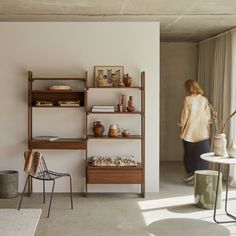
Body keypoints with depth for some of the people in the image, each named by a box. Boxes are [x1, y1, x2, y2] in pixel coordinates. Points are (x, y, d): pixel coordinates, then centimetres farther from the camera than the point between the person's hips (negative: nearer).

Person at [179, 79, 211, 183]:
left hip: (189, 133, -2)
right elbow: (208, 116, 3)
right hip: (203, 133, 2)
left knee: (189, 154, 15)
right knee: (202, 155, 5)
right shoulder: (204, 99, 1)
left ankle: (190, 173, 25)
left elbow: (184, 115, -6)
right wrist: (207, 128, 13)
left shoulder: (187, 99, -7)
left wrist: (182, 128, 4)